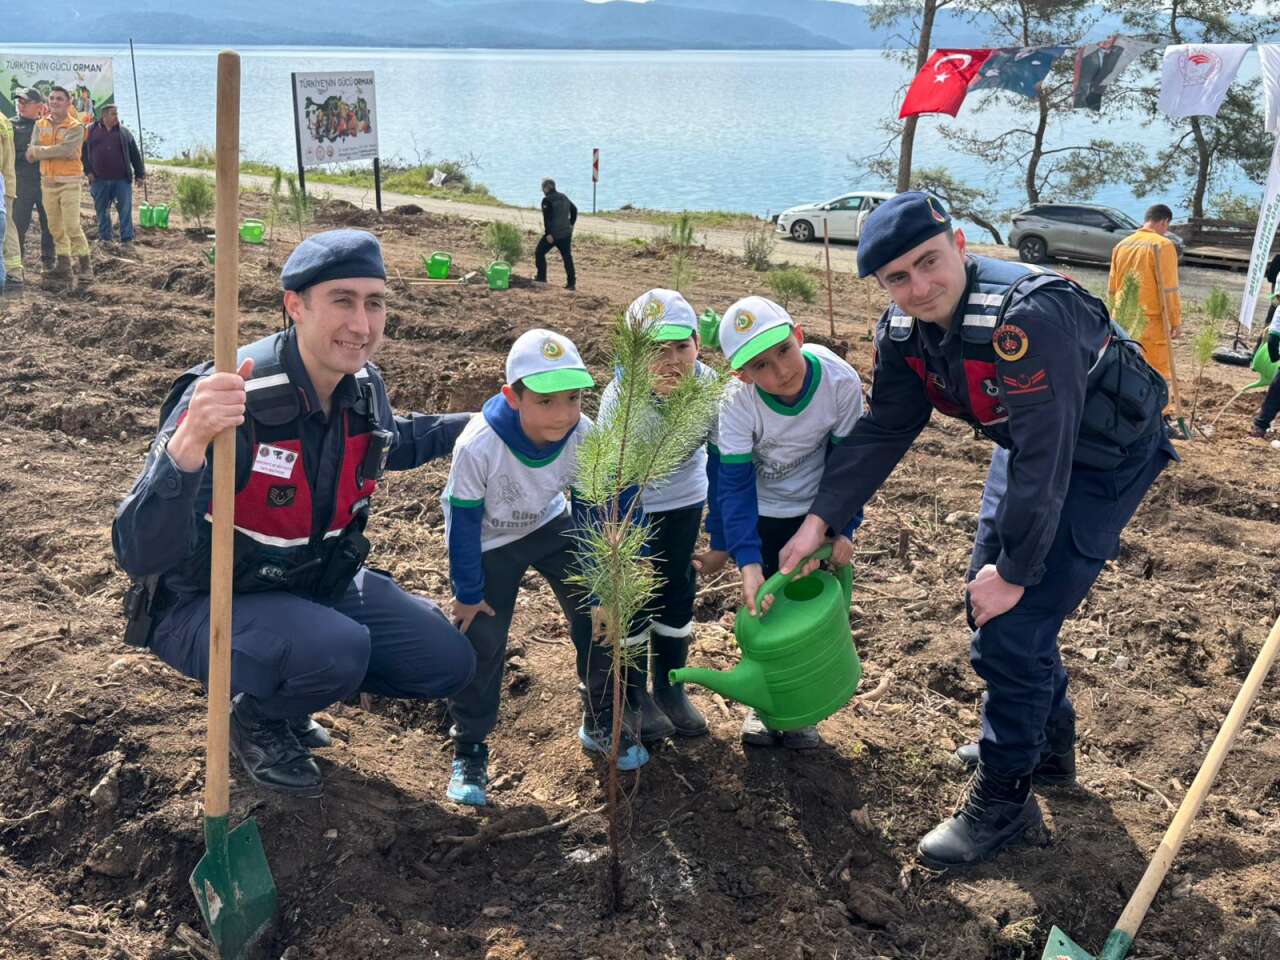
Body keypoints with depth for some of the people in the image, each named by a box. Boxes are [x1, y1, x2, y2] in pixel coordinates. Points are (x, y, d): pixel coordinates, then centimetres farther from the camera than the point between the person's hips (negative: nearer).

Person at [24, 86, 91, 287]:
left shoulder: (75, 127, -5)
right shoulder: (40, 125, 9)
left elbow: (67, 150, -21)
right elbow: (31, 155, 0)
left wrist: (39, 151, -12)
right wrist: (56, 151, -16)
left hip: (69, 182, -5)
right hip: (47, 182, 5)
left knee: (72, 226, -11)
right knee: (55, 227, 9)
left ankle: (84, 265, -1)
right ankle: (63, 266, 16)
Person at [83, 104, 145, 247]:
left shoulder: (124, 131, 7)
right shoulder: (90, 131, 6)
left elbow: (135, 153, 9)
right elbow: (84, 152, 9)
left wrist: (140, 173, 6)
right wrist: (88, 171, 0)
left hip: (122, 179, -1)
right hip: (99, 180, 1)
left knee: (125, 210, -3)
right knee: (102, 210, 8)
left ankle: (127, 239, 2)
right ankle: (104, 238, 17)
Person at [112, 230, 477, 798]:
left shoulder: (364, 388, -9)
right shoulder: (231, 402, -32)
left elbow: (388, 444, 18)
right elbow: (140, 555, -39)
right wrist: (189, 441, -55)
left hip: (316, 583, 7)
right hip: (207, 605, -6)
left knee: (448, 663, 2)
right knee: (338, 650, -34)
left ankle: (288, 691, 21)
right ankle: (256, 720, 2)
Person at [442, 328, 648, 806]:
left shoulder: (583, 435, -28)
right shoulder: (479, 446, -38)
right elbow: (463, 524, -23)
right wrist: (468, 592, -12)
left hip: (550, 525, 3)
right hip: (490, 542, -3)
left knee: (597, 614, 0)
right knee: (480, 644, -3)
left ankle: (600, 724, 23)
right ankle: (468, 753, 18)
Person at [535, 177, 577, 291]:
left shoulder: (547, 200, -11)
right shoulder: (564, 198, 12)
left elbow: (547, 218, -19)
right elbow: (574, 210, 22)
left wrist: (548, 234, -20)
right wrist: (570, 224, 24)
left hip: (553, 234, -7)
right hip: (566, 233, 7)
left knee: (539, 252, 11)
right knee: (567, 257, 7)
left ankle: (541, 277, 13)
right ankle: (571, 283, 4)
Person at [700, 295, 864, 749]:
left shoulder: (841, 382, -30)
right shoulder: (738, 403, -31)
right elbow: (734, 485, -28)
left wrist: (844, 528, -18)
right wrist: (748, 563, -37)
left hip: (818, 507, 1)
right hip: (762, 512, -1)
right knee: (765, 607, 6)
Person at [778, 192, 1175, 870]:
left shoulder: (1027, 316, -37)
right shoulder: (904, 331, -11)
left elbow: (1045, 457, -34)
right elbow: (882, 432, -5)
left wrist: (1016, 571, -27)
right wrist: (819, 521, -11)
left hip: (1103, 457, -8)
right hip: (1029, 444, 8)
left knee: (1013, 623, -10)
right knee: (986, 595, 17)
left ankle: (1002, 799, 10)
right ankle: (1047, 743, 40)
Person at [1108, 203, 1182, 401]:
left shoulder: (1122, 245, 9)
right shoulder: (1162, 245, -12)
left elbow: (1112, 287, 15)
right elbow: (1168, 289, -13)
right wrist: (1175, 320, -6)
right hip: (1151, 320, -6)